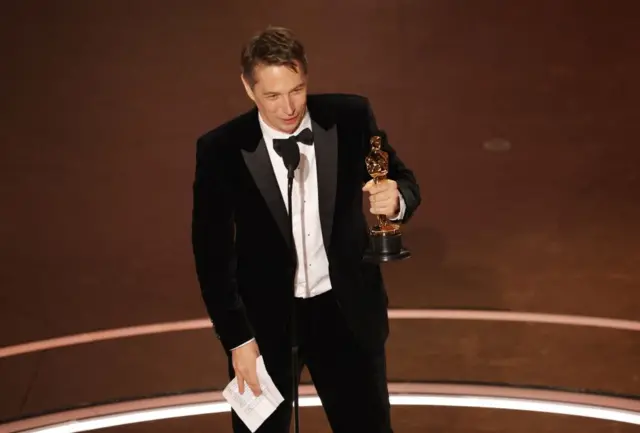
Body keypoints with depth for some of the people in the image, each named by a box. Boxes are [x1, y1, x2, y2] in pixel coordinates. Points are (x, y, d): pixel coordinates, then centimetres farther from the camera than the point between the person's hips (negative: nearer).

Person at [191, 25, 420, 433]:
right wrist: (237, 339, -11)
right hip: (263, 317, -1)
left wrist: (396, 200, -24)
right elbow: (212, 254, -8)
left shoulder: (350, 117, -9)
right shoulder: (221, 150, -14)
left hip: (346, 308, 1)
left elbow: (404, 182, 1)